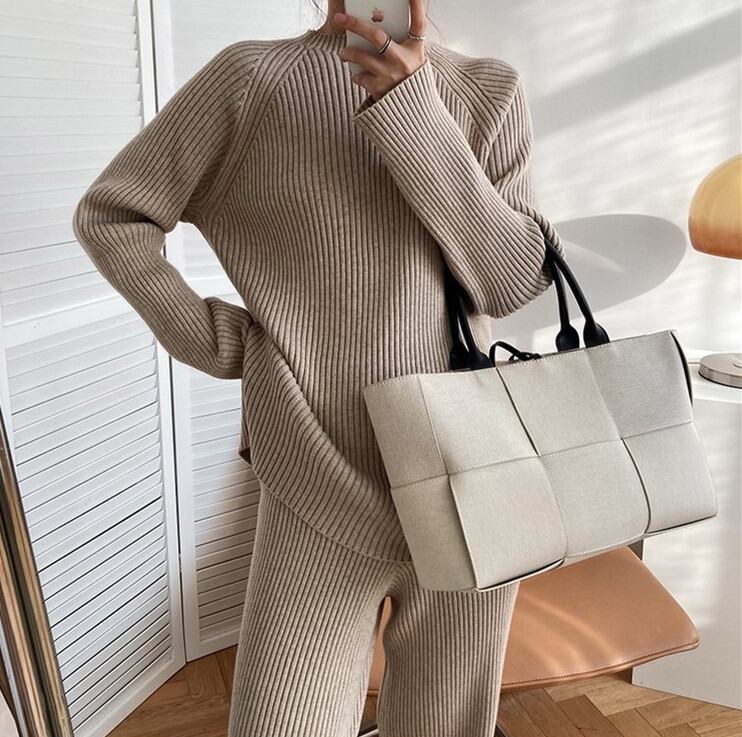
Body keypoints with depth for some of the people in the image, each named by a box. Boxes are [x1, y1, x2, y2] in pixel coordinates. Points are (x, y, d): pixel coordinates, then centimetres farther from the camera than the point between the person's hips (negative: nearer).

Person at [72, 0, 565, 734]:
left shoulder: (489, 92, 5)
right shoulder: (251, 76, -3)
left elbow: (512, 280, -7)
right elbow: (108, 216, 4)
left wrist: (416, 116, -17)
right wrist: (207, 340, -3)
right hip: (324, 499, -2)